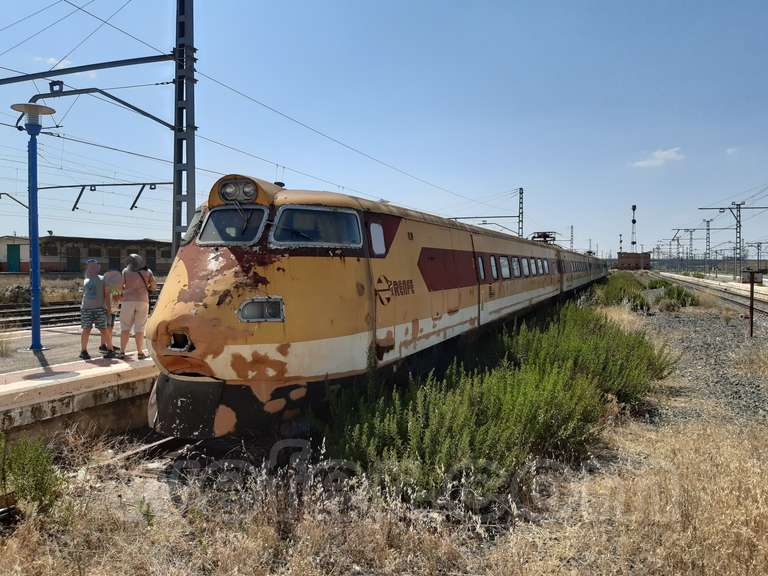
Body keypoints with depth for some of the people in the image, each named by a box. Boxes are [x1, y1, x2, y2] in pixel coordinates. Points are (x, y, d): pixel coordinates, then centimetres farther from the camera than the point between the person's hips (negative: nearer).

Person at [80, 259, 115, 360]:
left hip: (100, 308, -3)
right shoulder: (85, 280, 18)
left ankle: (110, 350, 0)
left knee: (103, 330, -6)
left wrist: (109, 307, -5)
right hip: (86, 309, 3)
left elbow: (106, 294, 2)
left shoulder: (102, 279, 7)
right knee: (86, 330, -2)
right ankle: (83, 351, 8)